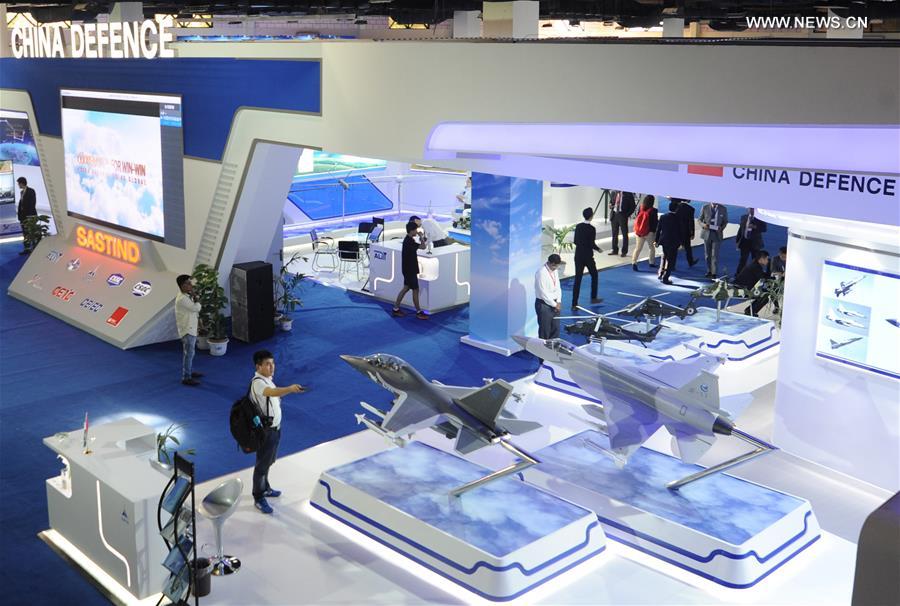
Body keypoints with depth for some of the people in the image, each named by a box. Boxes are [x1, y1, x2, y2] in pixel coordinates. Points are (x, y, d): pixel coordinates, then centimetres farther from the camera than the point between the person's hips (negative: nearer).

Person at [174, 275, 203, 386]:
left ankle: (190, 372, 35)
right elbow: (197, 307, -24)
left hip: (191, 328, 10)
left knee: (190, 352, 21)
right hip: (187, 329, -10)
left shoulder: (187, 296, 5)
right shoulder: (182, 298, -26)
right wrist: (194, 295, -16)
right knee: (188, 353, -3)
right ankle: (186, 378, 4)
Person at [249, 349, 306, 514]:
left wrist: (287, 390, 5)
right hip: (266, 430, -9)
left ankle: (265, 488, 41)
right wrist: (290, 388, -62)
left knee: (268, 461, 23)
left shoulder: (268, 379, 5)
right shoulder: (258, 382, -26)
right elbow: (272, 392, -47)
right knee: (262, 464, 3)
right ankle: (259, 498, 14)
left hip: (275, 426, 9)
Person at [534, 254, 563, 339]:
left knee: (555, 329, 12)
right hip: (544, 304, -8)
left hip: (554, 304, 8)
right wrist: (554, 304, -14)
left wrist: (558, 302, 0)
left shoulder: (554, 270, 6)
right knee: (545, 331, -2)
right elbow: (543, 293, -21)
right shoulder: (541, 273, -19)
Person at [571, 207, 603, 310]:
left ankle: (574, 303, -1)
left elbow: (575, 241, 5)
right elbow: (592, 244, -15)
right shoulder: (591, 229, -15)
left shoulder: (578, 226, 1)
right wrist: (598, 249, 4)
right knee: (594, 275, 20)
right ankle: (593, 298, 29)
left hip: (578, 255, 4)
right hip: (588, 256, -4)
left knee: (577, 279, 3)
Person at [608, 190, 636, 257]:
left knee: (624, 234, 2)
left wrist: (627, 214, -11)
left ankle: (624, 252, 8)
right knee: (614, 233, 11)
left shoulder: (628, 194, -5)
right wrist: (610, 205, -1)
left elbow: (632, 206, -3)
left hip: (622, 215, -5)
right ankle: (615, 250, 21)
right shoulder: (614, 193, 9)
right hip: (614, 214, 5)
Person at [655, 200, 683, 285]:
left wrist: (657, 240, 10)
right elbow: (680, 231, -9)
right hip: (674, 242, -4)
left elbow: (658, 229, 1)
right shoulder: (678, 219, -14)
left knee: (664, 257, 26)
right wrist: (682, 242, 1)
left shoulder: (663, 217, -3)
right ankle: (665, 278, 3)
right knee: (670, 260, 4)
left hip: (664, 241, 4)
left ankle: (661, 273, 23)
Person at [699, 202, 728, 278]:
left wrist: (721, 228, -12)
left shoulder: (723, 209, -1)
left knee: (715, 255, -7)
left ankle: (714, 273, -5)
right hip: (706, 233, 2)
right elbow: (700, 220, 5)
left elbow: (725, 221, 8)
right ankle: (709, 271, 19)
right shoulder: (705, 207, -1)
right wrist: (703, 225, -17)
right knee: (707, 254, 8)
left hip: (717, 234, -2)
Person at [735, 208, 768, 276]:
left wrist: (755, 227, -23)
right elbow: (741, 228, 13)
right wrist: (737, 240, 9)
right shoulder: (744, 217, 8)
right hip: (744, 241, 3)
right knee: (742, 260, 4)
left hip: (755, 242, -3)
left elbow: (764, 228, -8)